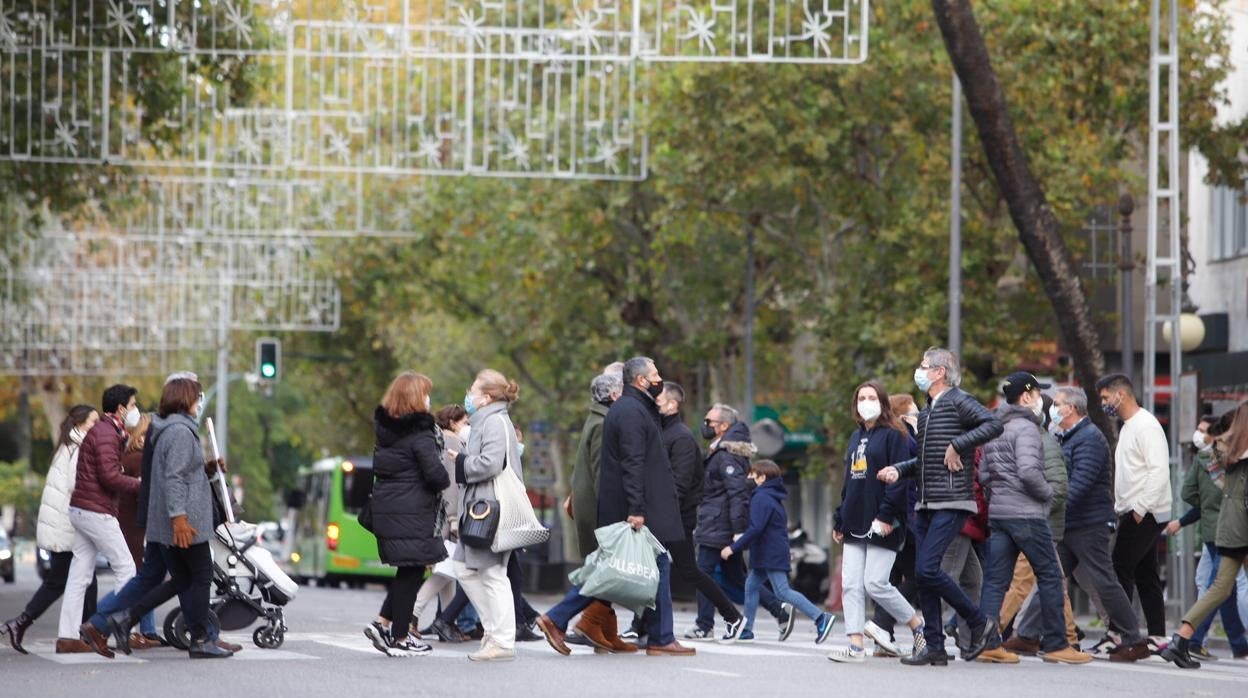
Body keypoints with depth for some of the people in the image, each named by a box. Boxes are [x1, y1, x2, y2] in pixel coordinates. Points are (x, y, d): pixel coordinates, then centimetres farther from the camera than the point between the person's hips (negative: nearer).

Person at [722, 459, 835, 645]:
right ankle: (746, 630, 17)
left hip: (771, 554, -11)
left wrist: (734, 547, -21)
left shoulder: (761, 498, -14)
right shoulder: (774, 497, 18)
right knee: (751, 584, 15)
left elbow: (756, 528, -24)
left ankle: (820, 618, -19)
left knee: (783, 591, -13)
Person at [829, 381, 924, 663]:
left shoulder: (894, 436, -5)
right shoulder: (856, 437, 19)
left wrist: (886, 515, -20)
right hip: (856, 524, 8)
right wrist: (839, 520, 19)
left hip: (881, 524, -8)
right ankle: (856, 646, -2)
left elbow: (899, 479, -13)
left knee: (876, 583, -9)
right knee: (851, 585, -1)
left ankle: (918, 626, 10)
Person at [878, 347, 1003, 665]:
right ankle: (934, 648, 8)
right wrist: (898, 470, 11)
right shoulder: (926, 412, 20)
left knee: (927, 568, -17)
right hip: (926, 504, 9)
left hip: (952, 503, -9)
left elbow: (994, 425, -22)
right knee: (922, 574, 5)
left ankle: (977, 621, 0)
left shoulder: (958, 401, -7)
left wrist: (956, 445, -21)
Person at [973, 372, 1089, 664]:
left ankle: (987, 642, -3)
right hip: (1027, 514, -8)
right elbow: (1029, 472, -22)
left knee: (996, 579, 5)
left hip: (997, 512, 8)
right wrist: (1048, 492, -7)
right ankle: (1055, 644, 1)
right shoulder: (1026, 428, -11)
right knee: (1050, 576, 0)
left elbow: (983, 474, 18)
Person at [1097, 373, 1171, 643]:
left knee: (1121, 570, -12)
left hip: (1146, 513, -10)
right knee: (1146, 575, 9)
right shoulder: (1128, 427, 19)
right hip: (1134, 512, 10)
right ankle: (1157, 636, 9)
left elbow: (1159, 470, -21)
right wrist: (1120, 507, 14)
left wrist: (1141, 508, -23)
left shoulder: (1146, 425, -13)